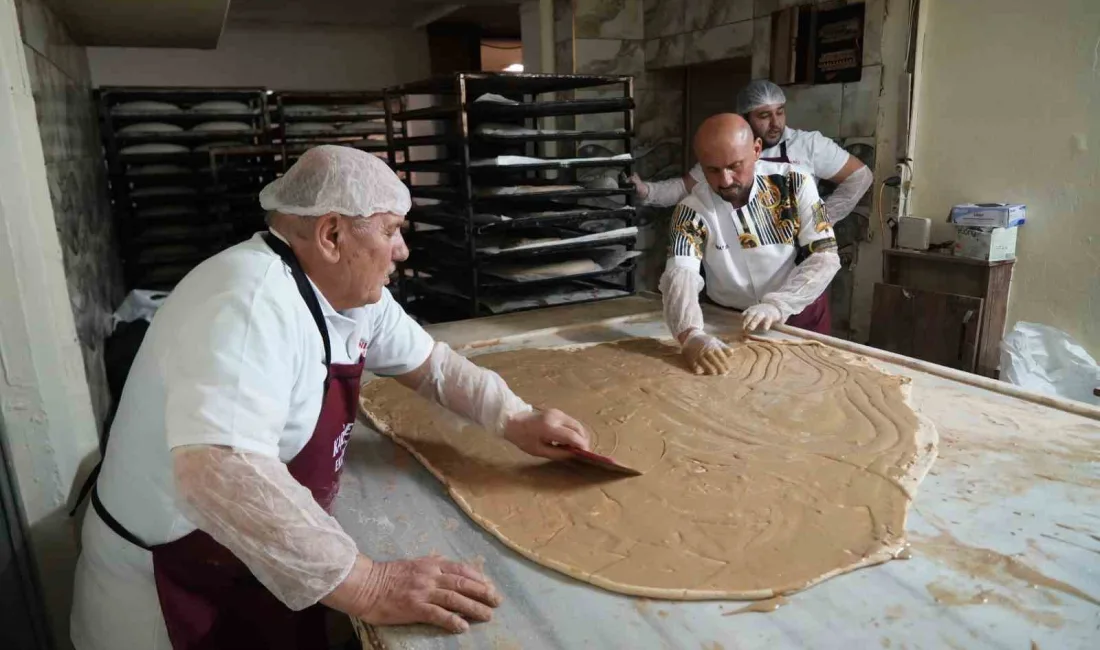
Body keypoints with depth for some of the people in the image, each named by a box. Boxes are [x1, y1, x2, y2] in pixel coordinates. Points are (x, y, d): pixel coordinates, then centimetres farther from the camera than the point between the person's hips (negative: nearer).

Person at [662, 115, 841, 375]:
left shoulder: (794, 183, -11)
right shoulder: (692, 210, -14)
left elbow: (825, 258, -12)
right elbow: (680, 275, -28)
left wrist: (777, 305, -28)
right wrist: (690, 335, -47)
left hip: (800, 316, 1)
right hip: (729, 323, 0)